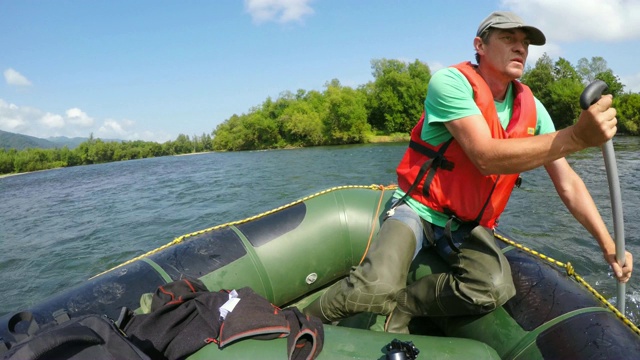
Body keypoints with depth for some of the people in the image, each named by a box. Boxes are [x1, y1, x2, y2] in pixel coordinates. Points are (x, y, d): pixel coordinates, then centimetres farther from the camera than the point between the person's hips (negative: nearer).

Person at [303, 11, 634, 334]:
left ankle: (398, 308, -5)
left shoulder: (531, 109, 1)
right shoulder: (451, 82, -16)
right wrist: (576, 137, -32)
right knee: (376, 286, -29)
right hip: (418, 208, -5)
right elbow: (486, 157, -28)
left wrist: (608, 244, -2)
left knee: (495, 288, -26)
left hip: (469, 226, 5)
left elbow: (567, 183, 3)